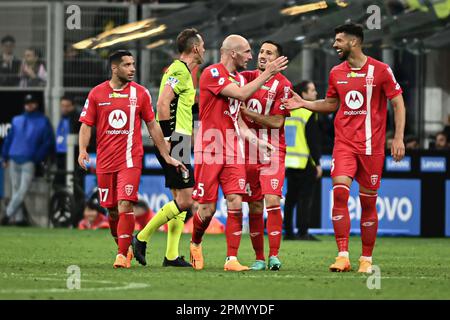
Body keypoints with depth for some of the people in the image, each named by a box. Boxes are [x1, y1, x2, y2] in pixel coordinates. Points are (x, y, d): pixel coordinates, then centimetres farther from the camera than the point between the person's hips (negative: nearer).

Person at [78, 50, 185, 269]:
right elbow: (86, 125, 6)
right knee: (112, 211, 6)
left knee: (125, 205, -15)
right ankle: (125, 248, 27)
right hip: (105, 160, 2)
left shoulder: (140, 93, 4)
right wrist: (83, 150, -11)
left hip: (131, 159, -2)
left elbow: (152, 125, 10)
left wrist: (166, 156, 9)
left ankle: (122, 255, -12)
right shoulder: (97, 93, 4)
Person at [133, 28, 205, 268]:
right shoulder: (180, 70, -12)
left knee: (180, 199, 9)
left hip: (177, 140, 10)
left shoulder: (179, 70, 19)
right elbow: (162, 104, -22)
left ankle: (171, 255, 8)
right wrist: (166, 138, -21)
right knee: (185, 200, -10)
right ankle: (142, 238, -4)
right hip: (176, 140, -10)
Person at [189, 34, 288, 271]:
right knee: (208, 209, -2)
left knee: (235, 203, -7)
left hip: (232, 152, 7)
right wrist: (266, 74, -15)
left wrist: (255, 140, 11)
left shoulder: (239, 79, 16)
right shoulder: (212, 73, -10)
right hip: (209, 151, -7)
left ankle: (232, 259, -5)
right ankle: (195, 244, 27)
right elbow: (242, 94, -23)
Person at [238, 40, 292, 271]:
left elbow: (276, 122, -10)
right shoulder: (247, 77, 9)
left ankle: (274, 256, -13)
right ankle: (259, 258, 12)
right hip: (248, 152, 4)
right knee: (254, 207, 5)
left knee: (272, 201, -16)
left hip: (272, 152, -4)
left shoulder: (282, 85, -5)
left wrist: (246, 112, -12)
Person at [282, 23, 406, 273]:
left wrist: (398, 138, -9)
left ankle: (366, 259, 15)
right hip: (344, 144, 3)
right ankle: (343, 257, -17)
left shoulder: (381, 70, -4)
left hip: (372, 146, -3)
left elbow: (398, 104, -1)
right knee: (340, 192, -16)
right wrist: (304, 104, 11)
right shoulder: (336, 73, 9)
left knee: (368, 203, 3)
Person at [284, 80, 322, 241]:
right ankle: (302, 232, -9)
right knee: (305, 197, -5)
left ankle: (288, 231, 13)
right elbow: (313, 141, -14)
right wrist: (317, 163, -11)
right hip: (305, 163, -7)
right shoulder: (309, 113, -10)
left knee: (291, 197, 12)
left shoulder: (289, 111, 12)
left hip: (289, 161, 7)